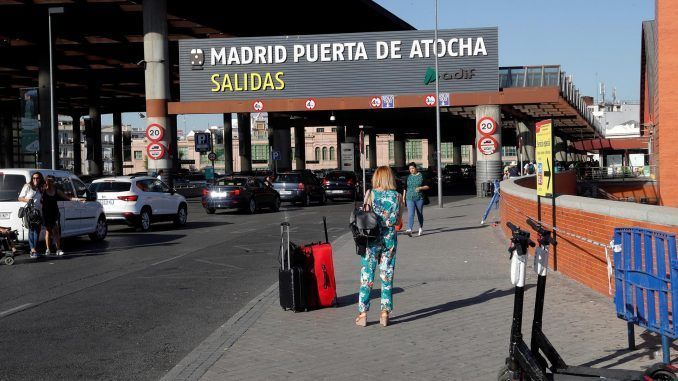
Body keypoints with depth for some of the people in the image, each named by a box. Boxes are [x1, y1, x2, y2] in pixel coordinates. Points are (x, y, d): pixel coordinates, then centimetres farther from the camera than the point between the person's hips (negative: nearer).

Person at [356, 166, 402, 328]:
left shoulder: (371, 194, -5)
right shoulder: (396, 196, 0)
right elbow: (396, 220, 1)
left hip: (372, 239, -1)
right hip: (390, 239, 2)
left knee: (367, 277, 4)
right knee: (387, 277, 8)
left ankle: (363, 314, 5)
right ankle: (385, 313, 8)